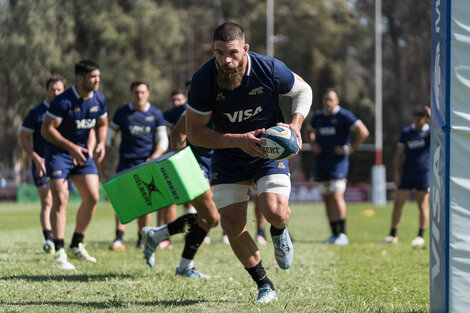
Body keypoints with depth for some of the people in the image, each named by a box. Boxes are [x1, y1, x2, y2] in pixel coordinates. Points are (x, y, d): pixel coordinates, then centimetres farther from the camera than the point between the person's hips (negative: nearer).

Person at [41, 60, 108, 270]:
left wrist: (101, 143, -6)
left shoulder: (99, 100, -2)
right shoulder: (63, 101, -22)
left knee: (92, 197, -3)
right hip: (58, 152, -6)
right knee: (60, 200, -14)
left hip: (81, 152, 6)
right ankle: (59, 253, -10)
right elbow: (46, 129, -19)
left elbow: (102, 124, 14)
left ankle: (76, 246, 13)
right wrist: (70, 147, -26)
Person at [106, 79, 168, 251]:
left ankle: (142, 239, 13)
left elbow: (162, 140, 7)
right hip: (126, 163, 0)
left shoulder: (156, 114, 4)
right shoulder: (122, 113, 3)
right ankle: (119, 239, -13)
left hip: (146, 163, 0)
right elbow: (110, 135, 9)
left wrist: (155, 156, -11)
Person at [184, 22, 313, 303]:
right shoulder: (203, 80, -21)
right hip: (228, 157, 2)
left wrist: (296, 124, -17)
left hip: (270, 151, -1)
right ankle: (265, 286, 14)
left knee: (275, 211, -23)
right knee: (232, 225, -6)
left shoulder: (270, 69, -21)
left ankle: (279, 233, 18)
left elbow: (303, 90, 0)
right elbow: (195, 133, -15)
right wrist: (239, 140, -26)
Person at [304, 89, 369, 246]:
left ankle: (342, 234, -13)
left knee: (336, 196, -16)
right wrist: (313, 144, 13)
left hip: (338, 161, -6)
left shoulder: (344, 115, -7)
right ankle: (334, 234, 12)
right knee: (327, 198, 6)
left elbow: (363, 132, -11)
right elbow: (308, 130, 32)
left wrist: (349, 148, -11)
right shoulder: (318, 116, 12)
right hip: (321, 161, 6)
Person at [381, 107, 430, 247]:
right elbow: (398, 154, 11)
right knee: (397, 203, -1)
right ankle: (393, 235, 7)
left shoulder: (430, 132, 0)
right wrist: (396, 173, 3)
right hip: (407, 174, 3)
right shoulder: (406, 132, 9)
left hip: (424, 173, -3)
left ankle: (421, 236, 10)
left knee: (422, 206, 0)